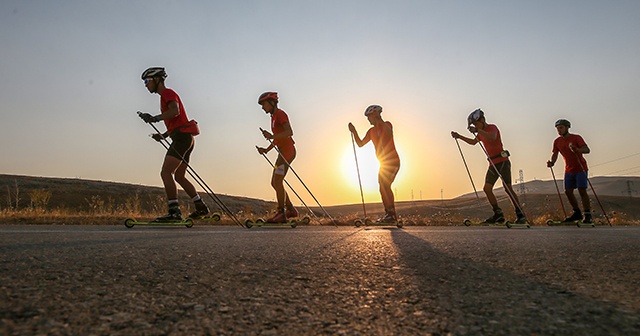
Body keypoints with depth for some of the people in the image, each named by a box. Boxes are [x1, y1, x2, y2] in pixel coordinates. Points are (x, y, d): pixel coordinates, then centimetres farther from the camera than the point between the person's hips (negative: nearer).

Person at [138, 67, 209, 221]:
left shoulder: (168, 93, -3)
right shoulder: (165, 96, 27)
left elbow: (175, 111, -23)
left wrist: (155, 118, -30)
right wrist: (164, 135, 19)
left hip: (181, 137, -10)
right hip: (185, 139, 10)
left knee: (165, 173, -17)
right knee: (179, 177, 14)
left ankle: (174, 211, -22)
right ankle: (201, 207, 17)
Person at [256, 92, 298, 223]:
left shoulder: (280, 114, -7)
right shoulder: (274, 117, 21)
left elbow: (289, 132, -21)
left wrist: (272, 136, -32)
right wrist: (267, 150, 14)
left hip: (287, 150, -10)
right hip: (283, 152, 10)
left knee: (277, 181, -12)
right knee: (274, 183, 9)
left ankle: (281, 213, -8)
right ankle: (291, 210, 15)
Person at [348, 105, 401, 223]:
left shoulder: (387, 124, -4)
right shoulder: (371, 131, 13)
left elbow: (389, 132, -28)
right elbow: (360, 144, 8)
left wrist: (379, 120, -28)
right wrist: (354, 132, -4)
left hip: (393, 161, -8)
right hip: (383, 163, 8)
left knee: (385, 185, -19)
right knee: (383, 188, 6)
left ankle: (392, 214, -18)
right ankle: (388, 215, 12)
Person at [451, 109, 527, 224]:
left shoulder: (492, 127, -8)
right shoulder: (481, 133, 16)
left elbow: (492, 137, -31)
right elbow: (473, 142, 33)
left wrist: (478, 131, -37)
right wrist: (459, 136, 26)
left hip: (502, 161, -8)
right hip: (493, 164, 8)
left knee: (508, 188, -11)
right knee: (487, 188, -1)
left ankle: (520, 215, -5)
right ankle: (498, 214, 2)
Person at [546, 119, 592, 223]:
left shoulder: (576, 138, -11)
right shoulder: (557, 141, 3)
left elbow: (587, 150, -21)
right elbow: (554, 154, 3)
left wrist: (577, 150, -42)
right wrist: (551, 162, -19)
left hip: (580, 168, -5)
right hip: (569, 170, 5)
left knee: (582, 191, -12)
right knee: (568, 191, 1)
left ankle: (588, 215, -8)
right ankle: (577, 213, 15)